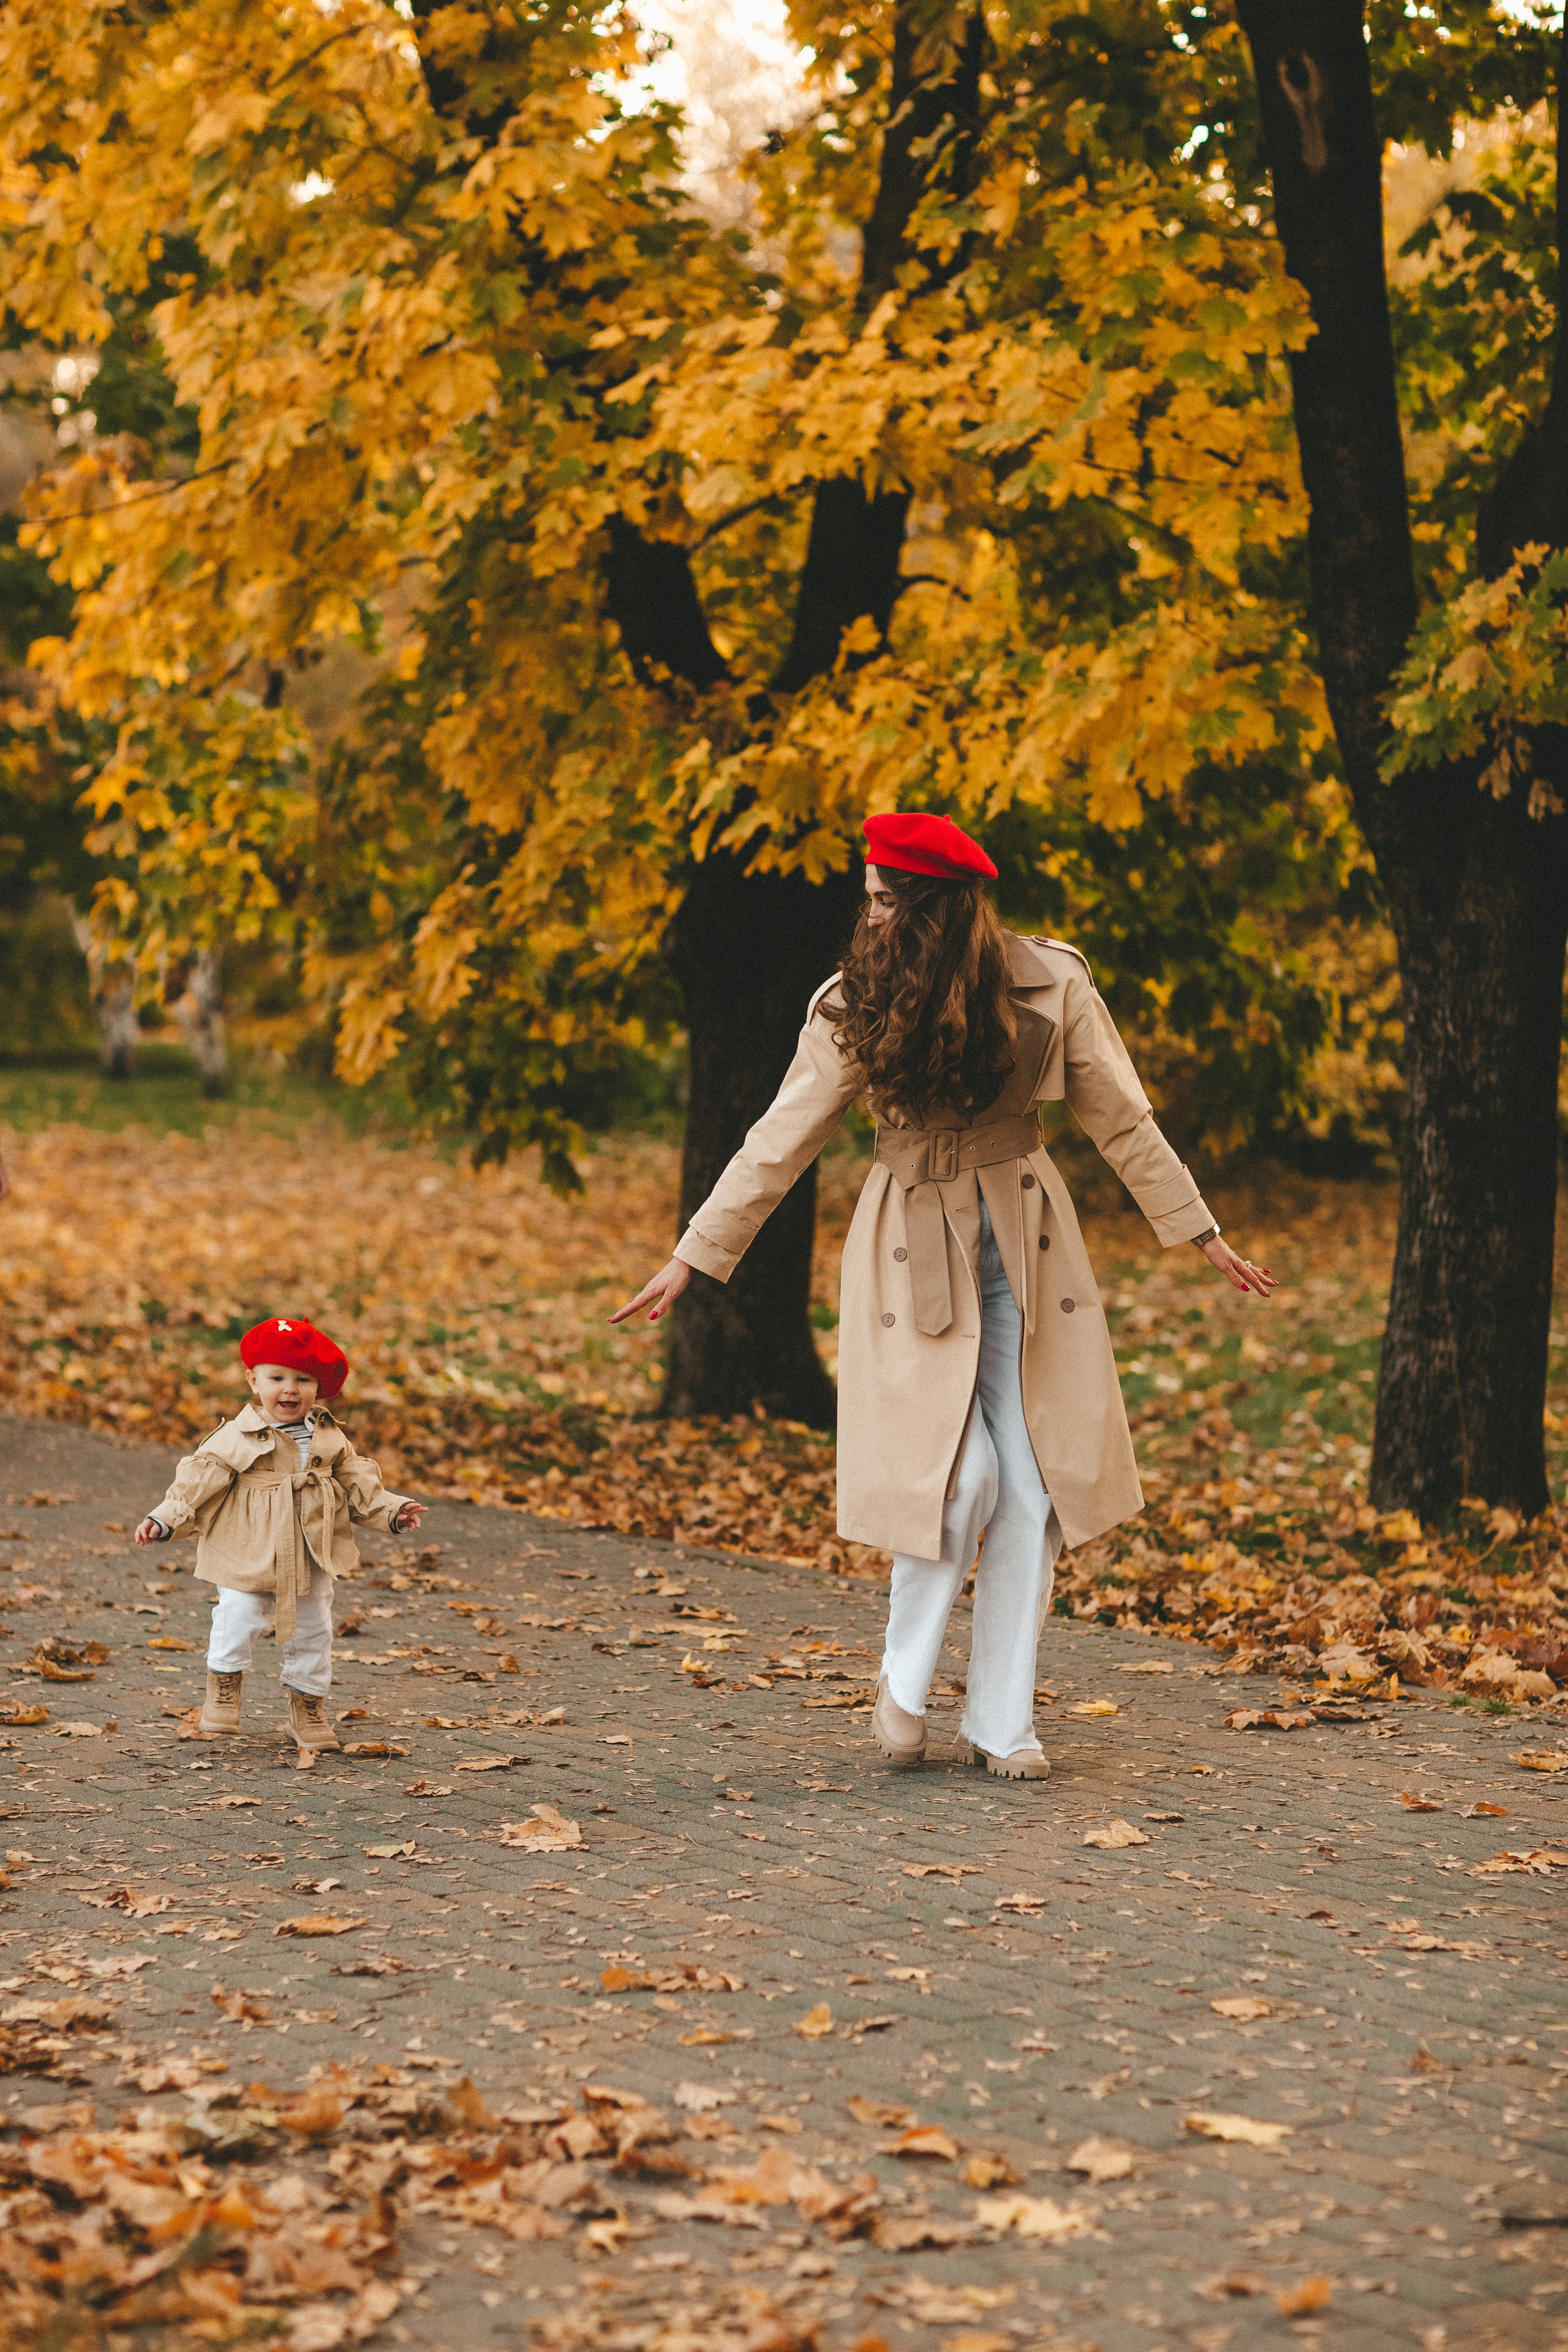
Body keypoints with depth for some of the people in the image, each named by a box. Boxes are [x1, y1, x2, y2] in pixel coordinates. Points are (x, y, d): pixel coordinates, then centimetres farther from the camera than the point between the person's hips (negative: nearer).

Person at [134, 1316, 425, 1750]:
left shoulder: (328, 1438, 3)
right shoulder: (237, 1438, -11)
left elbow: (358, 1484, 11)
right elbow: (197, 1481, -11)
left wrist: (391, 1511, 2)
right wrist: (165, 1519, -20)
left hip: (310, 1559, 4)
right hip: (249, 1555, -4)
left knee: (312, 1630, 10)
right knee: (237, 1616, -17)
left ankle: (308, 1704, 26)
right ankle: (224, 1682, 8)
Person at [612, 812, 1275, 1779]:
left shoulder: (1050, 989, -7)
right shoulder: (854, 1008, -9)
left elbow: (1124, 1121, 3)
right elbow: (780, 1143, -3)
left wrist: (1202, 1235, 7)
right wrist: (695, 1257, -3)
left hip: (1024, 1249, 2)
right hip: (916, 1255, -2)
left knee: (1031, 1490, 0)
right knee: (958, 1476, -15)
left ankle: (1003, 1724, 11)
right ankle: (905, 1687, 8)